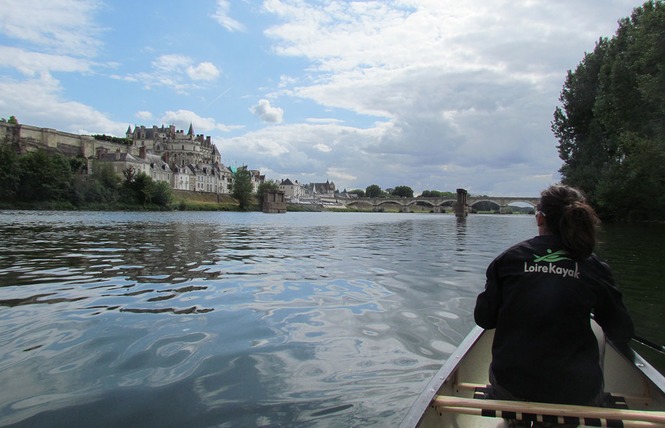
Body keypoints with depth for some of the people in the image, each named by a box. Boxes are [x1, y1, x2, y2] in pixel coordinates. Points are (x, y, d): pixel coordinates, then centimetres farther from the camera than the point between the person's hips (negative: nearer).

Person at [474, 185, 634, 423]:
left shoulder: (509, 258, -6)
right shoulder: (593, 268, -5)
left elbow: (483, 319, -1)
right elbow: (622, 336, 4)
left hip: (511, 388, 1)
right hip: (577, 395, -1)